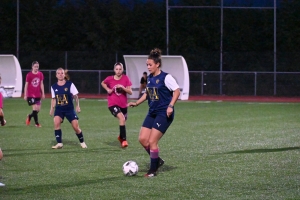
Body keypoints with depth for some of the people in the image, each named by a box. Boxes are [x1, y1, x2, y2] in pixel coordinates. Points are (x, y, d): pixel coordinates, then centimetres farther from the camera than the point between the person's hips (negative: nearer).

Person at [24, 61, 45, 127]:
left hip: (38, 95, 5)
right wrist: (25, 95, -3)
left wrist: (43, 93, 8)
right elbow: (26, 85, -2)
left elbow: (41, 84, 11)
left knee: (38, 109, 5)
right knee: (35, 108, -12)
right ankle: (37, 123, -1)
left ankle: (29, 116, 33)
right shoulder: (29, 75, -7)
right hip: (31, 95, -5)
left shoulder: (40, 74, 3)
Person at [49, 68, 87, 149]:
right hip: (59, 109, 2)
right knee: (56, 122, -24)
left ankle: (82, 142, 22)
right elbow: (54, 99, 12)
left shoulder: (70, 84, -6)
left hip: (69, 109, -2)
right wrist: (52, 109, 6)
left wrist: (77, 106, -8)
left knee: (76, 126, -3)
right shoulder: (54, 87, 2)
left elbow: (75, 96, -2)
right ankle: (59, 143, -17)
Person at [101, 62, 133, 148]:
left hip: (123, 104, 3)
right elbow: (103, 83, 17)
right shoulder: (109, 79, -5)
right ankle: (124, 140, -24)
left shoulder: (126, 78, -5)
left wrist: (123, 87, -24)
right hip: (113, 104, -3)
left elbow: (130, 92, -8)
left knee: (123, 121, 20)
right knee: (122, 118, -28)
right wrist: (108, 89, 0)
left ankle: (121, 136, 51)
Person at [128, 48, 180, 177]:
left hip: (164, 114, -8)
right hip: (152, 113, 8)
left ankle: (153, 170, 4)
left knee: (152, 141, -10)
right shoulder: (150, 78, 10)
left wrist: (171, 106, -23)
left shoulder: (165, 77, -13)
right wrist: (136, 103, 14)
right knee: (143, 139, 1)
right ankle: (157, 161, 21)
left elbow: (177, 91, -13)